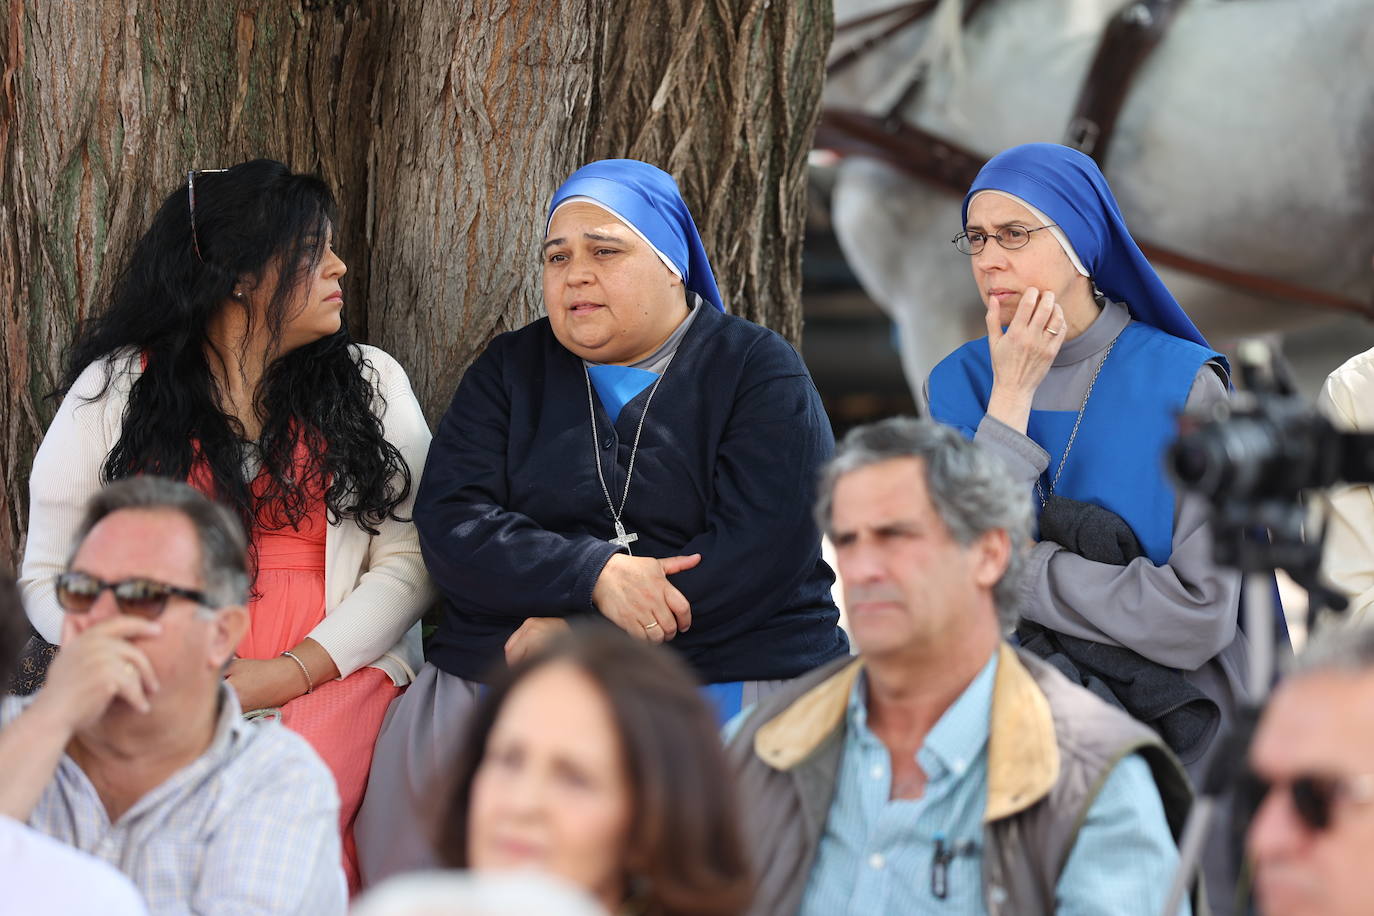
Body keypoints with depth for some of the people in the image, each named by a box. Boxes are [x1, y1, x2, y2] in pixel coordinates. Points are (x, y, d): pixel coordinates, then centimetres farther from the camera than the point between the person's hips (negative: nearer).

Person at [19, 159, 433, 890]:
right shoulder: (114, 390, 9)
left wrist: (289, 672, -10)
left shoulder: (369, 383, 13)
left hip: (333, 672, 0)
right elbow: (50, 578, 7)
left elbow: (409, 560, 5)